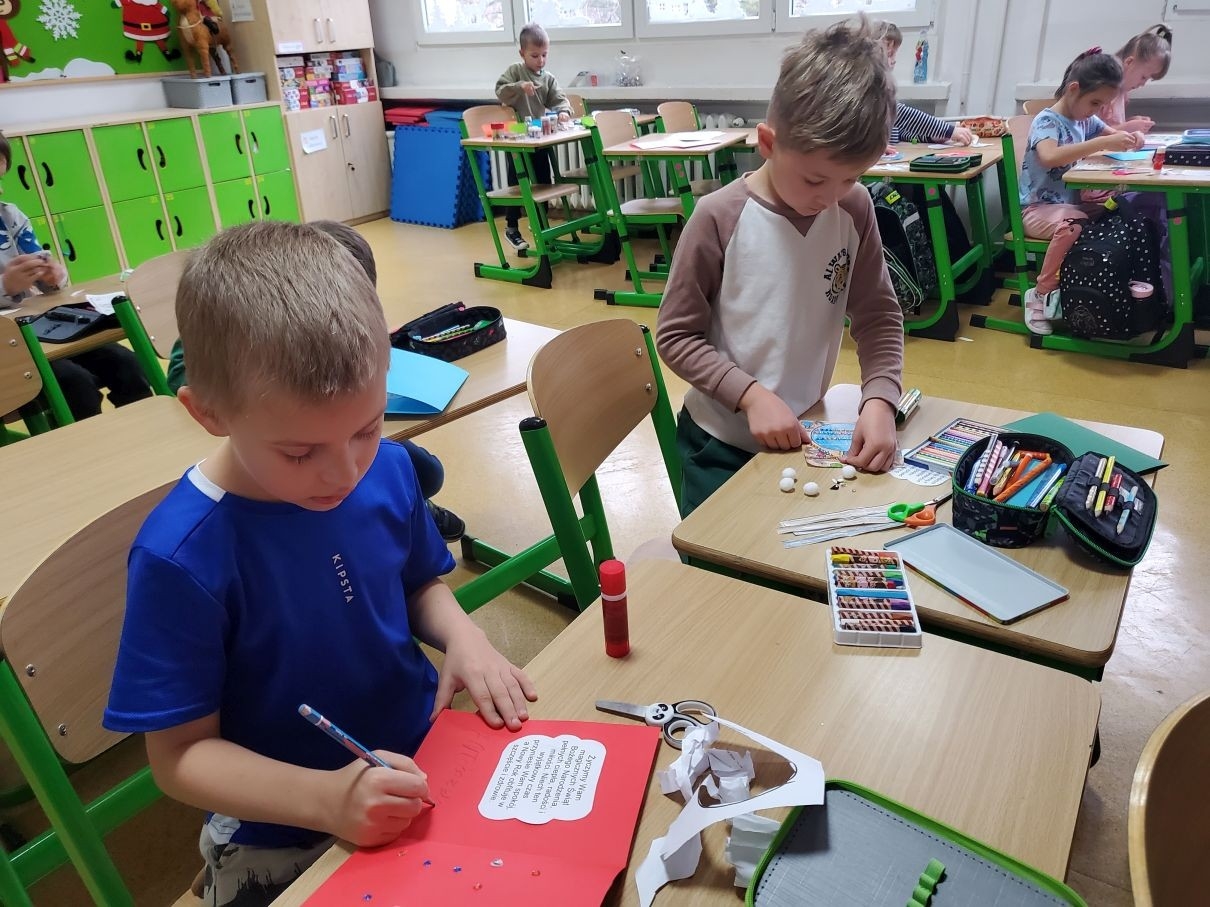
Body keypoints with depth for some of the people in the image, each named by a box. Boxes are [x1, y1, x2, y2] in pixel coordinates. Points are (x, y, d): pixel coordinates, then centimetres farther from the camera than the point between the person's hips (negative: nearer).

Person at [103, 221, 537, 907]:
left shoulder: (389, 469, -13)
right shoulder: (181, 558, -25)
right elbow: (180, 753, -16)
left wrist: (462, 634, -15)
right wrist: (325, 798, -30)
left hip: (425, 760, 3)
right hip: (284, 843, -2)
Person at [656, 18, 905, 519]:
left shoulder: (855, 210, -7)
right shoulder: (720, 217, -19)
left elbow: (879, 315, -1)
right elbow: (676, 335, -13)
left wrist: (879, 398, -17)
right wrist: (750, 394, -23)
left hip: (804, 435, 4)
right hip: (721, 443, -3)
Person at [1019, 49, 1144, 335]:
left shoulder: (1085, 120, 11)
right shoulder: (1047, 121, -13)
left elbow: (1112, 131, 29)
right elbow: (1049, 157, -35)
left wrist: (1132, 136, 5)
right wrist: (1103, 143, -36)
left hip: (1074, 202, 8)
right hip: (1039, 208, -8)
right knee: (1072, 225, -37)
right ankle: (1041, 295, -19)